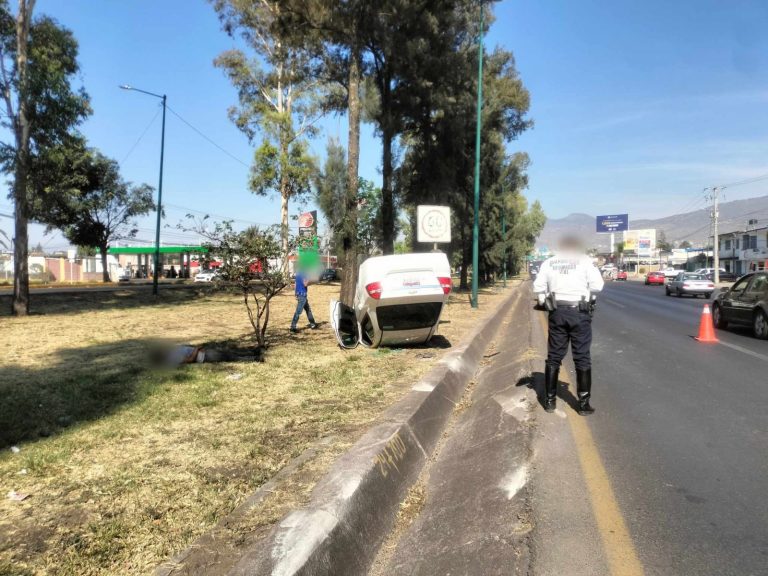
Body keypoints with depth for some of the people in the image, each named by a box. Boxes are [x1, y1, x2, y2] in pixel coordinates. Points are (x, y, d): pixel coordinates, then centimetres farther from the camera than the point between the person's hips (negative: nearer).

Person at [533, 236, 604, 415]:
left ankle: (550, 400, 14)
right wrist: (588, 293, 9)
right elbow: (597, 285, -9)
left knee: (554, 357, 11)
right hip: (579, 312, -3)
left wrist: (545, 303, 16)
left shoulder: (549, 262, 7)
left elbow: (538, 286, 3)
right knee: (582, 358, 5)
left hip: (557, 312, 3)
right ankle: (583, 403, 7)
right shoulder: (584, 261, -2)